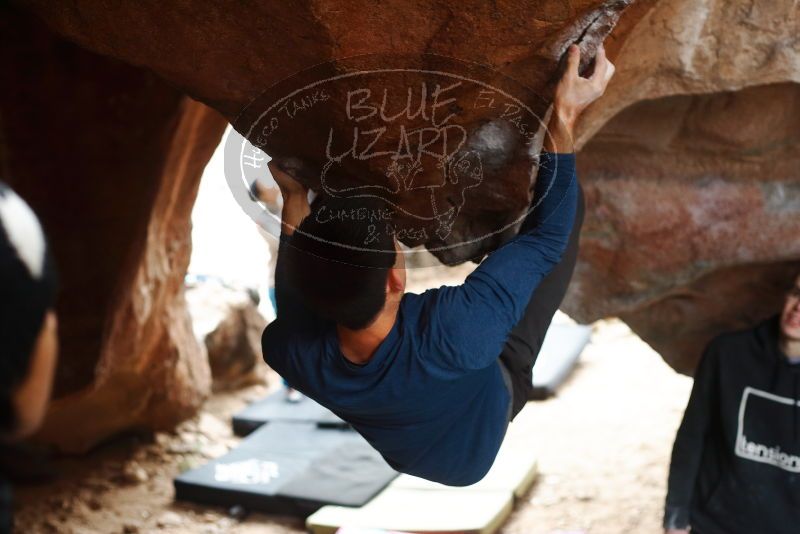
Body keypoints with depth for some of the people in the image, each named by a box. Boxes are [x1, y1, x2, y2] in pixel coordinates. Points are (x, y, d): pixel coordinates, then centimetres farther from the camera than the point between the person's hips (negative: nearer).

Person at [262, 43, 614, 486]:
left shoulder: (288, 350, -37)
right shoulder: (455, 330, -49)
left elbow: (296, 298, -9)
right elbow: (547, 234, -32)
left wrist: (294, 198, -8)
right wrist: (564, 120, -28)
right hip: (491, 390, -3)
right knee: (564, 213, -6)